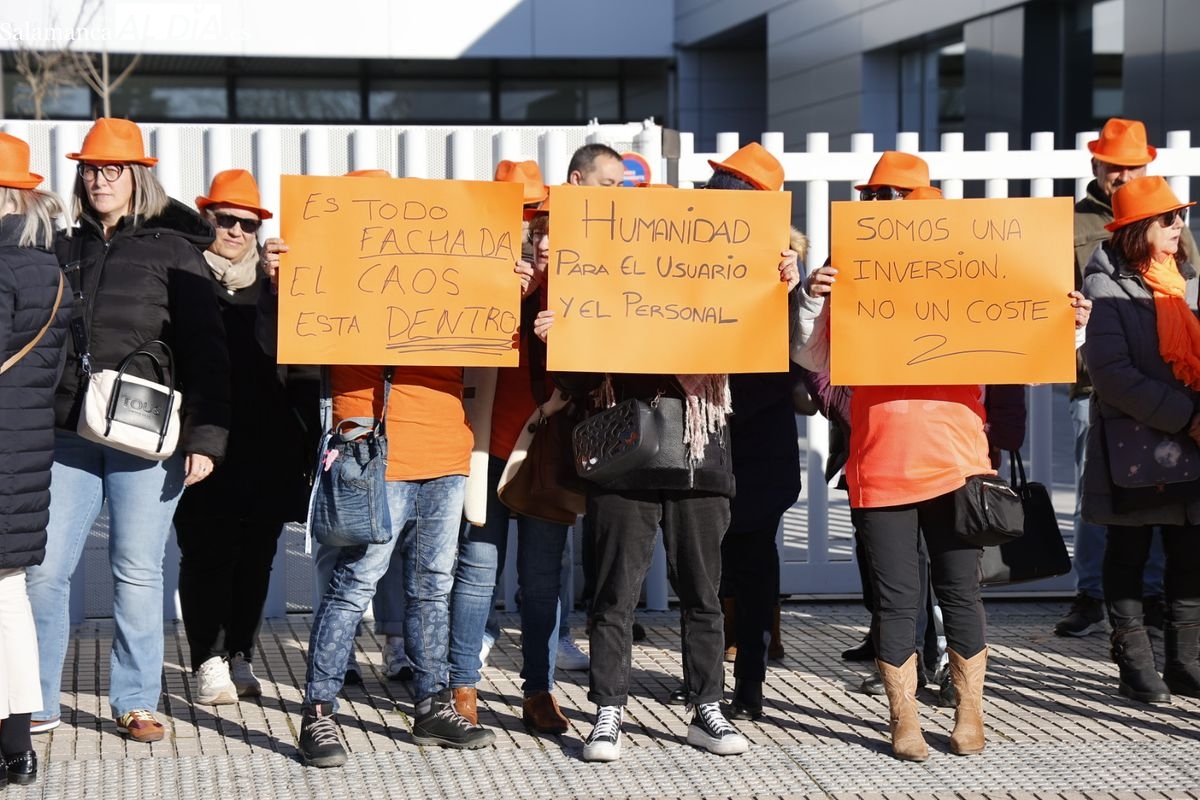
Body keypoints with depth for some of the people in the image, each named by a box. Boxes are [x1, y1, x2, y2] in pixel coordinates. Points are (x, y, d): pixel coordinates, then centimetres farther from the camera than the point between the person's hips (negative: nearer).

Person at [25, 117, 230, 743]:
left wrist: (205, 437, -9)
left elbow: (205, 350, -2)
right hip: (67, 434, 4)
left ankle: (135, 703, 11)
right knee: (44, 569, -1)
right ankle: (37, 704, 9)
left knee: (137, 572, 0)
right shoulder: (65, 250, 15)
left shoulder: (173, 250, 3)